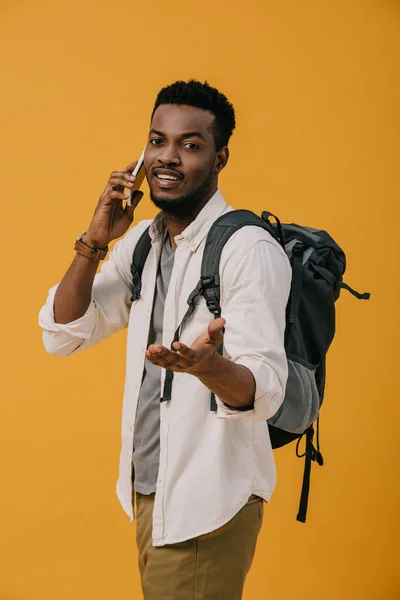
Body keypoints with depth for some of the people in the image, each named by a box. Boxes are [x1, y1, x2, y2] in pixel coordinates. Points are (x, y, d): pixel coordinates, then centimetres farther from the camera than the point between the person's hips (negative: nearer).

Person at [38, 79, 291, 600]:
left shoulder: (250, 249, -16)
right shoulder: (141, 242, 8)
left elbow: (265, 389, -24)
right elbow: (63, 335, 5)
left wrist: (208, 366, -46)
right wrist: (95, 241, -6)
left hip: (208, 503, -7)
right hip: (147, 489, 7)